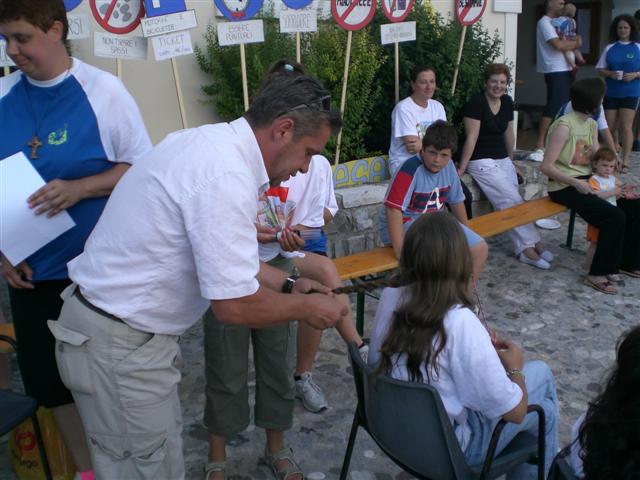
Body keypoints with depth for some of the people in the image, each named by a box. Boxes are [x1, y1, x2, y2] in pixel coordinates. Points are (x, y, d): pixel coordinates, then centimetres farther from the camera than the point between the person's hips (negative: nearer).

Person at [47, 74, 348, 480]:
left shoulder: (212, 142, 3)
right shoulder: (227, 175, -27)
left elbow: (223, 253, 13)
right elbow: (235, 306, -24)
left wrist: (288, 284, 11)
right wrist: (306, 308, -8)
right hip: (120, 348, -9)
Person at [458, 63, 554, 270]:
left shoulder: (507, 102, 8)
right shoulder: (476, 102, -13)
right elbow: (472, 137, -16)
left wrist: (511, 161, 24)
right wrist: (461, 168, -18)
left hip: (503, 159, 6)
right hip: (481, 161, -6)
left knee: (510, 202, -9)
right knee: (512, 200, -15)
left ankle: (525, 248, -9)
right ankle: (530, 243, -8)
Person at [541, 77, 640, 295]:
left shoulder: (591, 125, 9)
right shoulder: (564, 126, -17)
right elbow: (546, 166, -21)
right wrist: (576, 183, -27)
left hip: (587, 182, 9)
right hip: (565, 187, -8)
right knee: (615, 217, -22)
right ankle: (597, 275, -10)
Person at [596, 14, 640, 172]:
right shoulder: (610, 48, 6)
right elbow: (601, 69, 7)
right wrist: (610, 74, -12)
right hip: (611, 92, 3)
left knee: (625, 126, -8)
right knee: (609, 127, 7)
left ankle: (625, 161, -4)